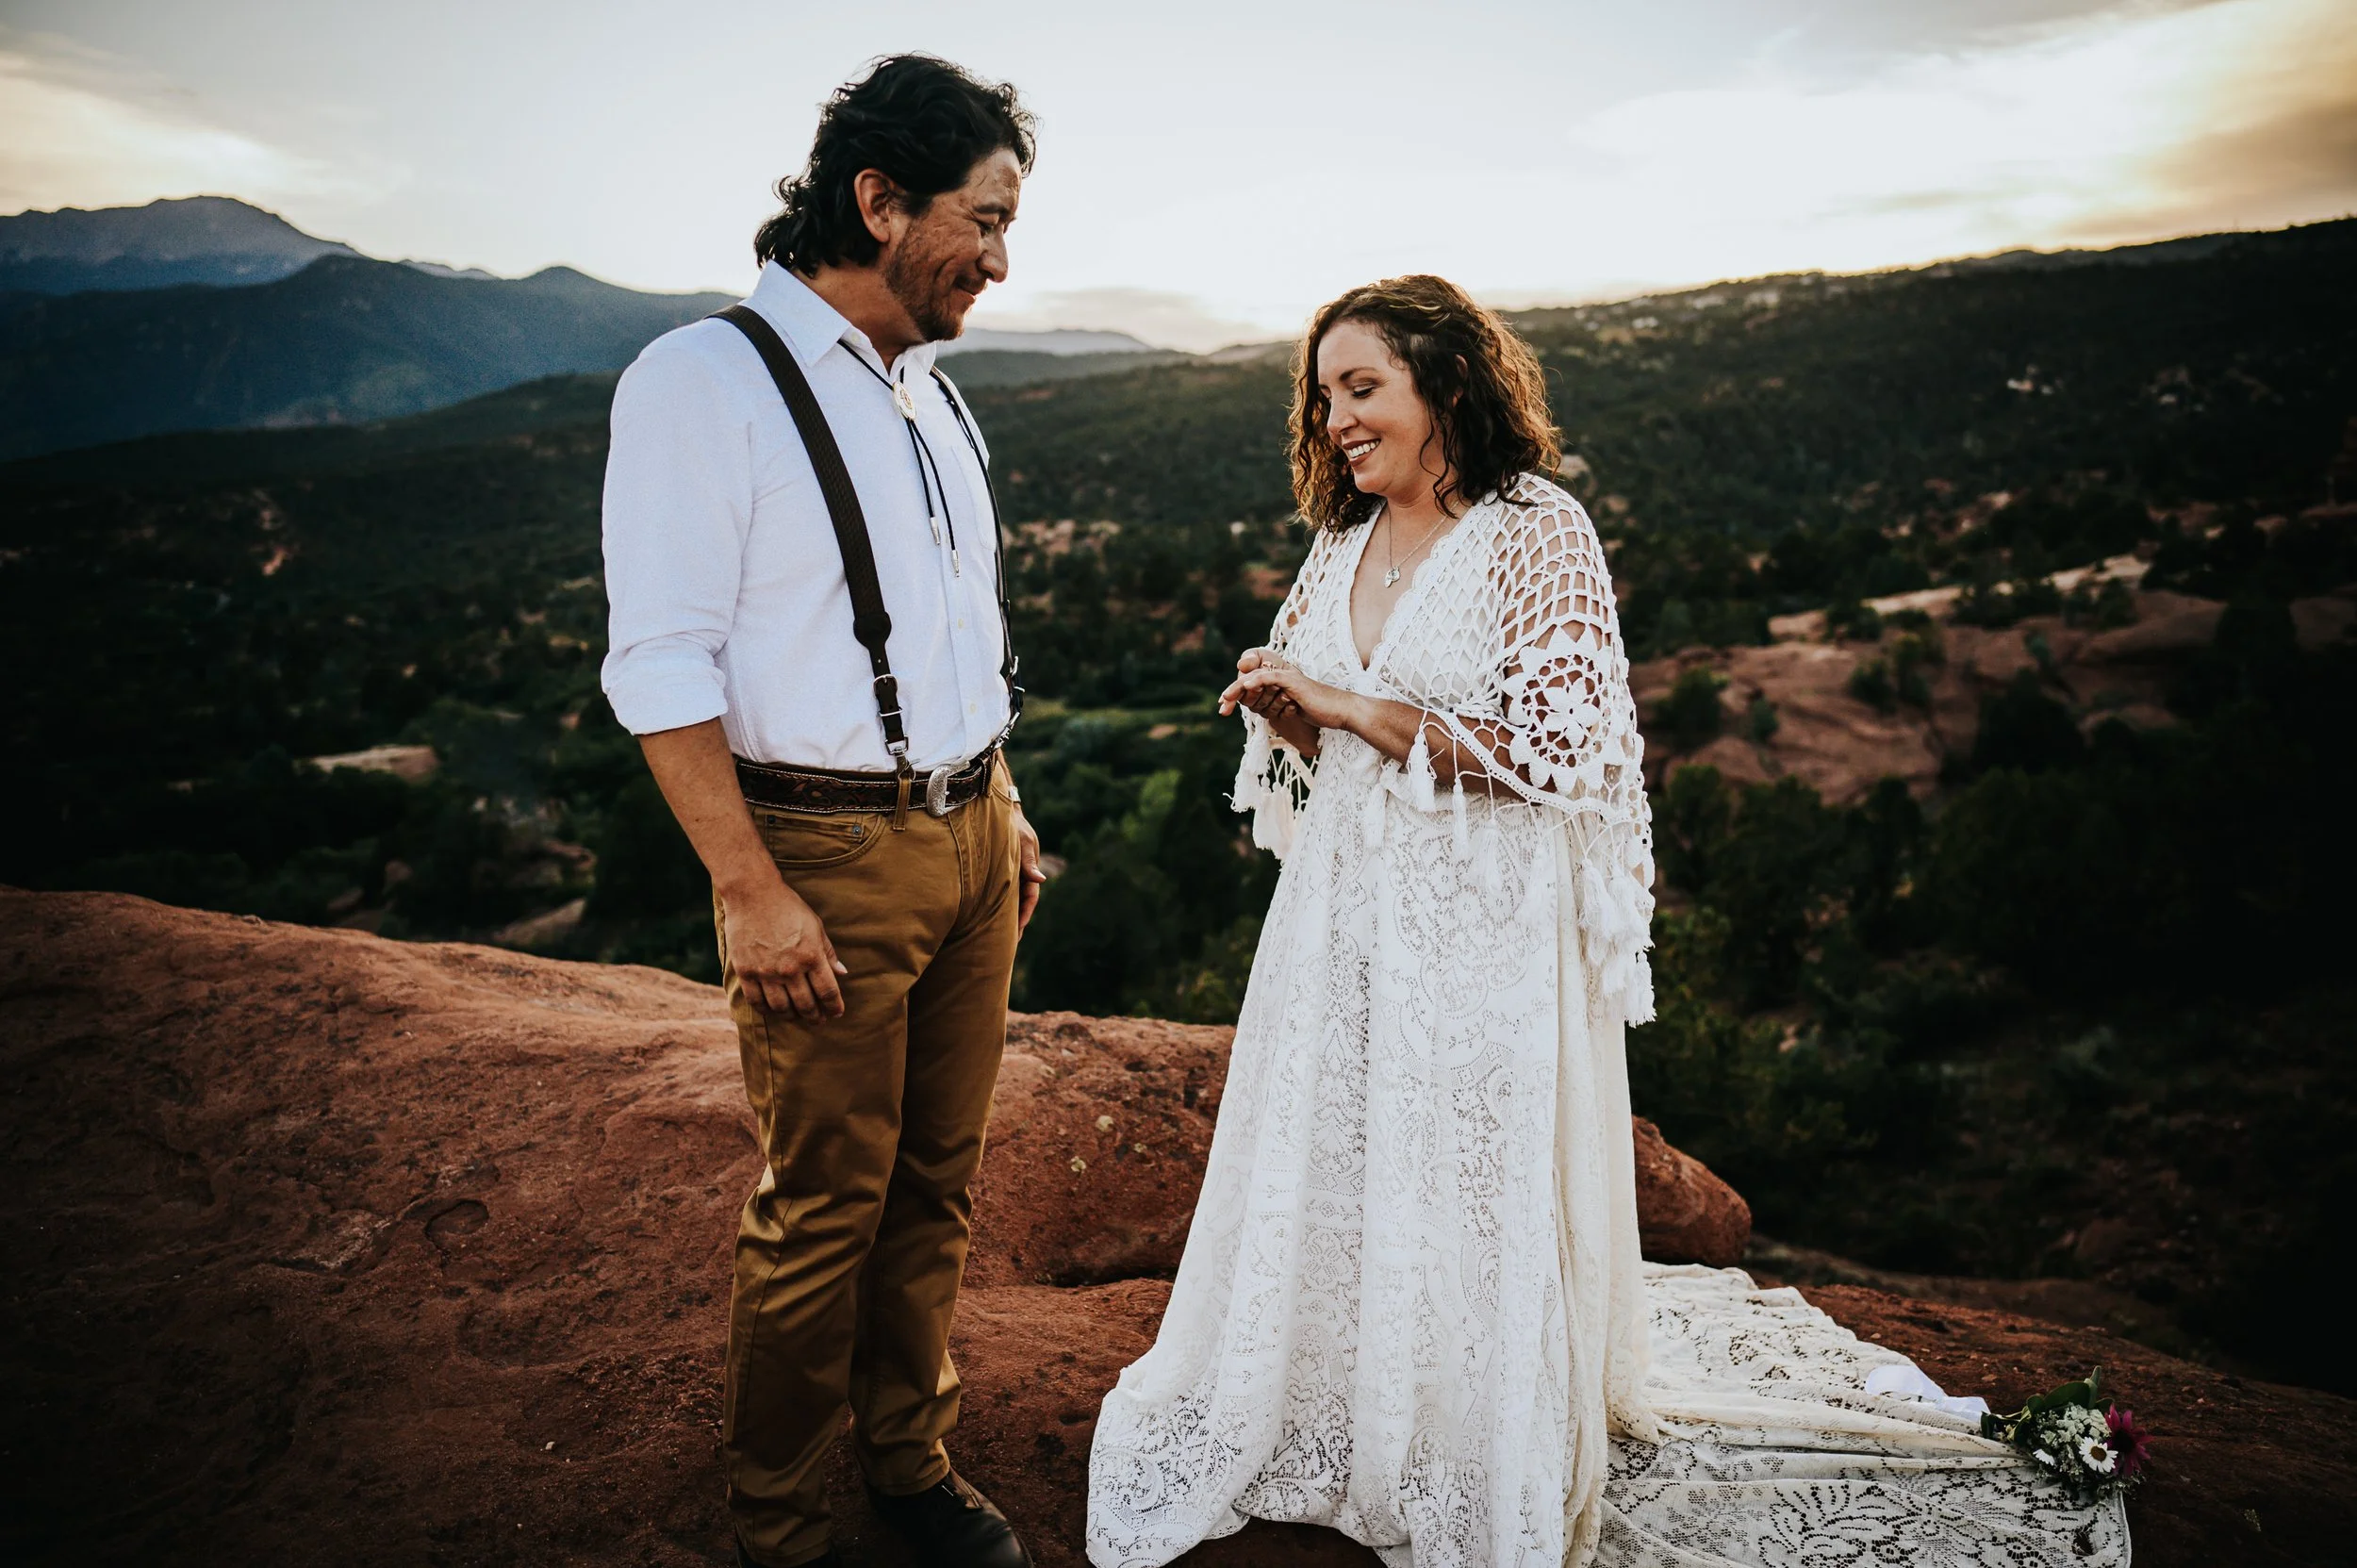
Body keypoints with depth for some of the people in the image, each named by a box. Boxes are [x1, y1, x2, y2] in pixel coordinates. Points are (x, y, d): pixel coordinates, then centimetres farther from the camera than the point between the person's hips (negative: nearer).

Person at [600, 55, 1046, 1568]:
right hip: (829, 857, -7)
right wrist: (753, 891, -18)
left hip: (971, 836, 7)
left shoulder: (932, 395, 13)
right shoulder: (704, 380, -11)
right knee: (826, 1204, 4)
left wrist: (1004, 808, 16)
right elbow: (663, 665, -15)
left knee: (939, 1178, 15)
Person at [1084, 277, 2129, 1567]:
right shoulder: (1342, 544, 10)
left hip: (1482, 926, -6)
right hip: (1341, 915, 6)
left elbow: (1560, 749, -17)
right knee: (1325, 1178, 12)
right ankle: (1337, 1428, 34)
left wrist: (1355, 707, -16)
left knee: (1469, 1196, 5)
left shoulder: (1537, 536, -10)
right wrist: (1285, 714, -5)